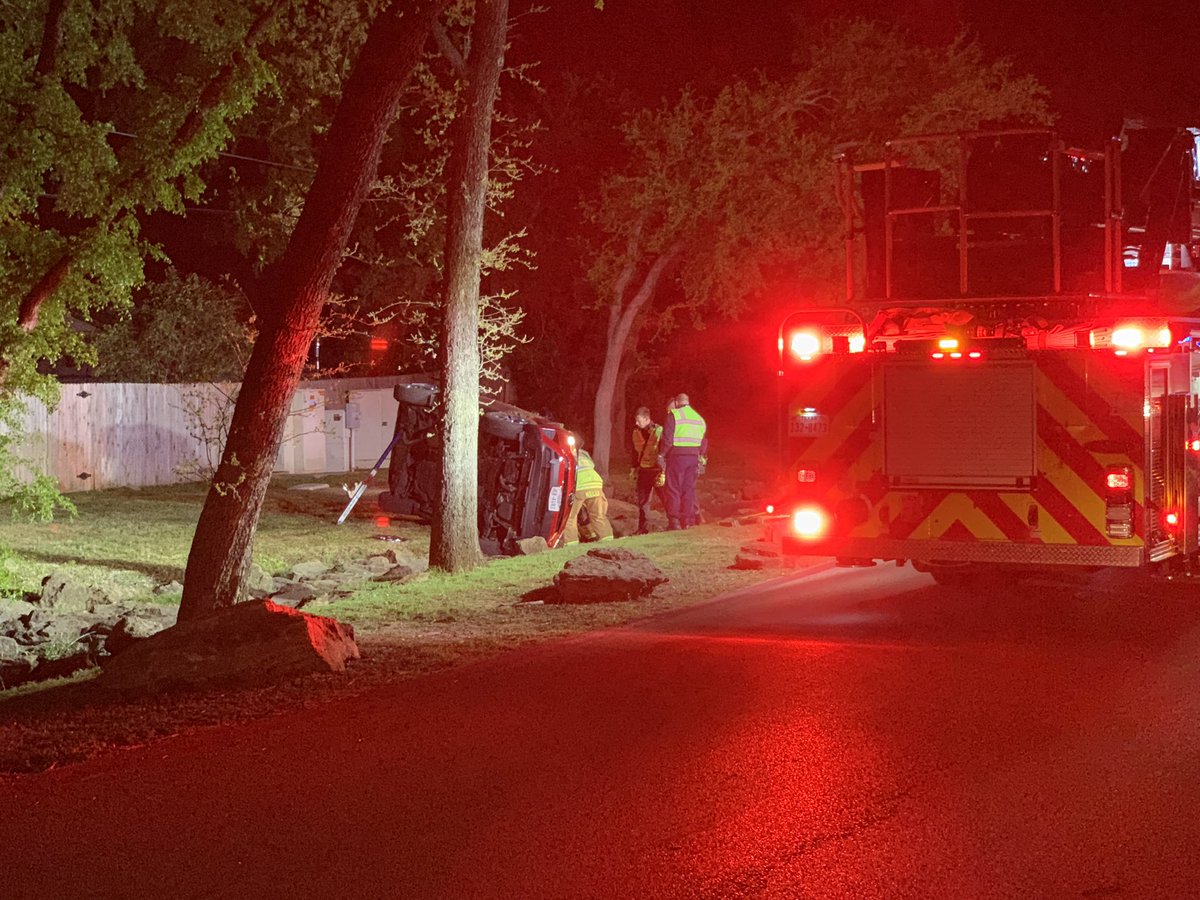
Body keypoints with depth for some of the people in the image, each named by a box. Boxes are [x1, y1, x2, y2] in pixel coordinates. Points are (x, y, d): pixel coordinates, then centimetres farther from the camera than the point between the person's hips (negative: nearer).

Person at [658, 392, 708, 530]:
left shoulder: (673, 415, -2)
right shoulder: (699, 418, 17)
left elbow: (667, 438, -10)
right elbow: (704, 443, 17)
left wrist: (661, 455, -4)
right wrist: (702, 461, 21)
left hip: (676, 457, -5)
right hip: (693, 457, 5)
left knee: (673, 489, -2)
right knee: (689, 490, 9)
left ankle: (674, 521, -7)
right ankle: (688, 521, 7)